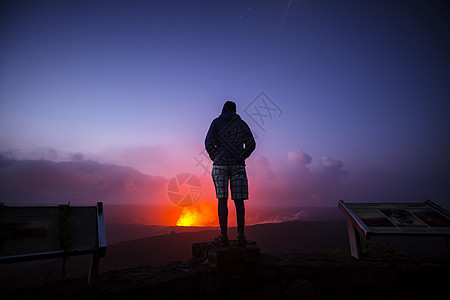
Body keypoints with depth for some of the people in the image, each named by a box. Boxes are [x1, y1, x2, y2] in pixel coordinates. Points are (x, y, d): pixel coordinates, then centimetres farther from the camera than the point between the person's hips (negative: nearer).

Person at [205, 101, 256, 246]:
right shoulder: (242, 123, 13)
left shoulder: (216, 122, 7)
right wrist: (240, 157, 12)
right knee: (238, 199, 3)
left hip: (221, 163, -1)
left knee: (222, 199, -2)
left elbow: (209, 142, -5)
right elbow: (251, 144, 4)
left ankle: (223, 237, 0)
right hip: (238, 165, 2)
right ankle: (241, 236, 4)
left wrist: (215, 158, 7)